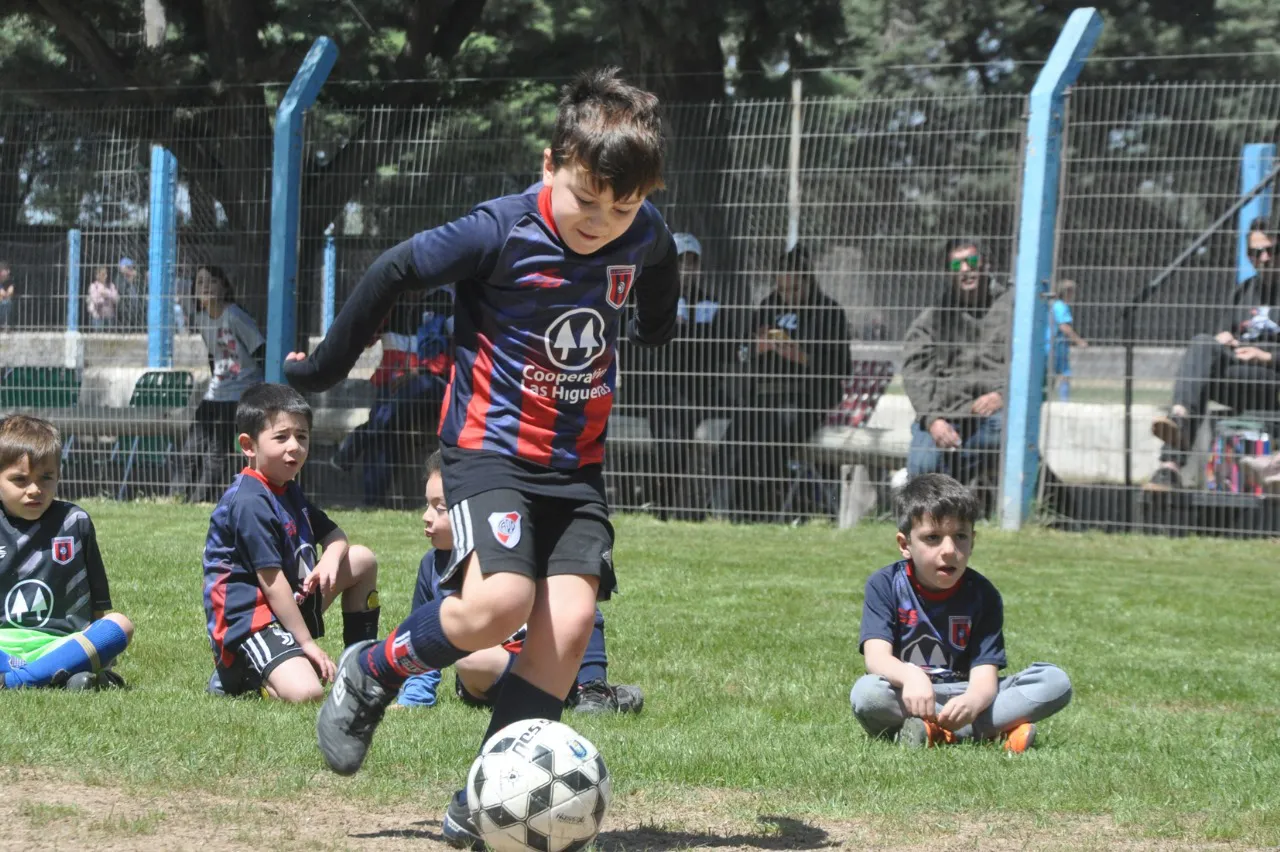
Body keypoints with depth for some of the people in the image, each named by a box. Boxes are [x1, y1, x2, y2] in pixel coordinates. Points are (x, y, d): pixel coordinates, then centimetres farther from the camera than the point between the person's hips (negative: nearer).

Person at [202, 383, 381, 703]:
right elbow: (271, 580, -21)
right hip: (248, 619, -10)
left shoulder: (289, 491, 15)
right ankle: (237, 675, -2)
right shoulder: (250, 503, -18)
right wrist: (307, 643, -19)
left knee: (362, 559, 12)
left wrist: (331, 559, -6)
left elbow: (333, 535, 21)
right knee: (306, 693, -33)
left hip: (291, 604, 10)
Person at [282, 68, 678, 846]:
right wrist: (325, 367, 0)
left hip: (577, 462, 5)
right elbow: (395, 273, -9)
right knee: (499, 603, -25)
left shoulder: (645, 236, -3)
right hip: (491, 447, -5)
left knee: (573, 615, -12)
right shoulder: (501, 233, -18)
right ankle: (370, 675, 4)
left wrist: (656, 329, 40)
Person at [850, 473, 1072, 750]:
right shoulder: (885, 585, -4)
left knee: (1056, 682, -16)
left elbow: (984, 674, -12)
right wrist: (910, 676, -42)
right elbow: (876, 656, -17)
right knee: (866, 693, -36)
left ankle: (939, 733, -29)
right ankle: (1000, 727, -29)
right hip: (908, 699, -2)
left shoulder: (982, 595, -1)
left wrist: (972, 701, -38)